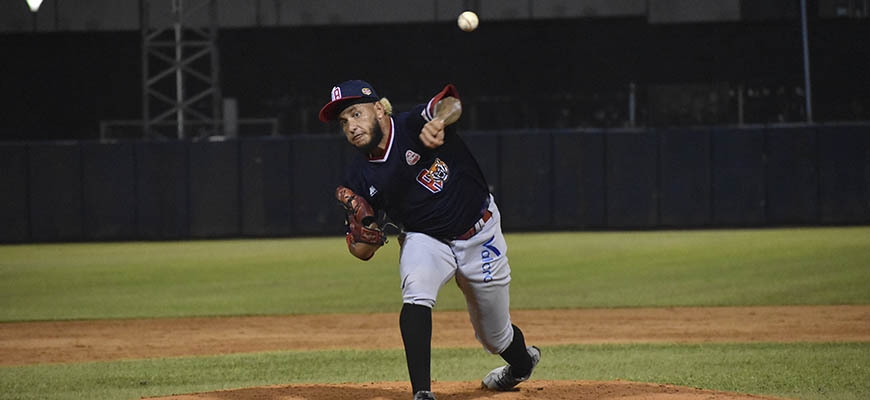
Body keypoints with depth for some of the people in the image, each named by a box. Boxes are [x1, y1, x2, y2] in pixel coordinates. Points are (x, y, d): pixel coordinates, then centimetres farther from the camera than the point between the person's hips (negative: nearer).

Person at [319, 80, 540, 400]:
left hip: (479, 236, -2)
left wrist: (438, 120, -65)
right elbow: (361, 252, -3)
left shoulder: (414, 126, -21)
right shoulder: (359, 178, -9)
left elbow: (451, 103, -43)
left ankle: (522, 361, 49)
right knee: (416, 293, -32)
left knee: (494, 335, 12)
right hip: (423, 239, 2)